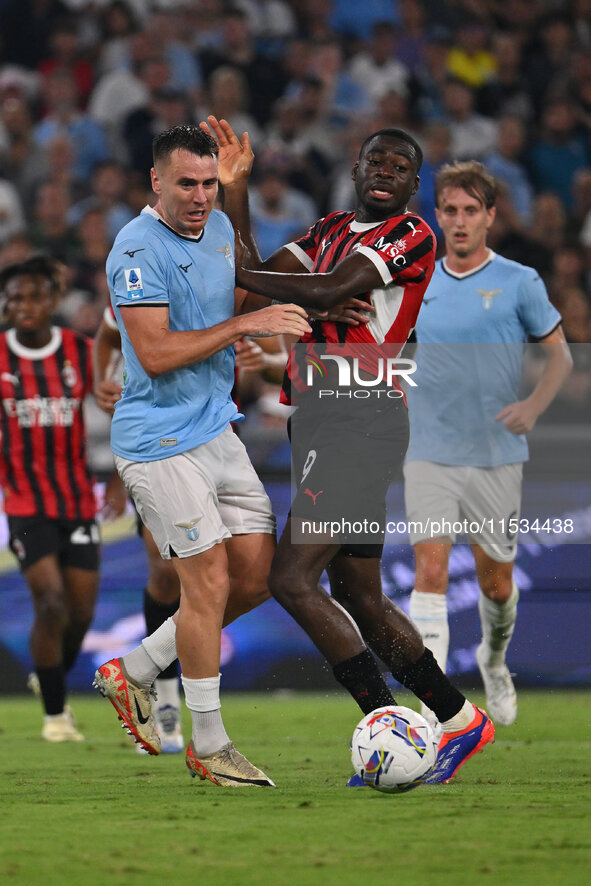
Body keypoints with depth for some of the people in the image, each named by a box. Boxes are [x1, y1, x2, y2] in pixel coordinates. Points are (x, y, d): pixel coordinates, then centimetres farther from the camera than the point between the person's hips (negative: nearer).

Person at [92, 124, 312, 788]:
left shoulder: (218, 228, 10)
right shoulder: (138, 248, -17)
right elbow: (155, 353, -24)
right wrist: (242, 325, -23)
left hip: (216, 429, 9)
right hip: (160, 442, -9)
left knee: (257, 575, 7)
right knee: (209, 581, -8)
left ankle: (132, 673, 21)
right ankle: (208, 746, 4)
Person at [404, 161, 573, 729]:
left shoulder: (519, 283, -2)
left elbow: (560, 354, 3)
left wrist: (534, 406, -13)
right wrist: (407, 398, 5)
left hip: (496, 455, -1)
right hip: (430, 457, 1)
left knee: (495, 579, 10)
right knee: (430, 570, -15)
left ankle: (494, 662, 42)